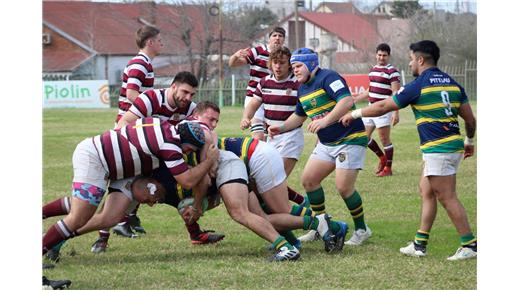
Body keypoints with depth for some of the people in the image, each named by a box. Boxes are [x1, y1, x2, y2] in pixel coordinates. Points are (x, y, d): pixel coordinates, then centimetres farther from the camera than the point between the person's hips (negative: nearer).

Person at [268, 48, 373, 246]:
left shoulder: (328, 78, -18)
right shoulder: (303, 89, 11)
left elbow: (347, 101, -32)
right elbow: (299, 116, 25)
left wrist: (325, 121, -41)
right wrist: (281, 128, 9)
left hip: (350, 139, -9)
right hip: (326, 143, 9)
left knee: (344, 187, -14)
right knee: (308, 179, 3)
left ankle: (361, 230, 5)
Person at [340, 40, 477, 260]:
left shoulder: (419, 85, -9)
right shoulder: (451, 83, 12)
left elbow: (383, 107, -2)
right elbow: (470, 119, 14)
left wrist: (354, 114, 11)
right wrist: (469, 141, 32)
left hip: (437, 149, -9)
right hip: (453, 145, 9)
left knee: (447, 199, -4)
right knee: (426, 192, 15)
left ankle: (470, 245, -4)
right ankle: (420, 244, 17)